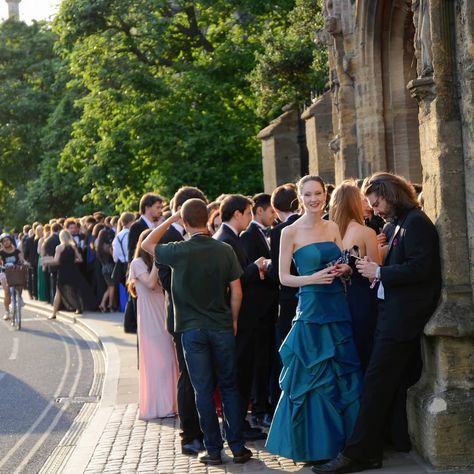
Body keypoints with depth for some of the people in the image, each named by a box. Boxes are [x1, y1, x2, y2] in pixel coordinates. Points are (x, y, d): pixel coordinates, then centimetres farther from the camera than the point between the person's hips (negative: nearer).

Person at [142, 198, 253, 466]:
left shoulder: (179, 251, -10)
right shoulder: (225, 251, -5)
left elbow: (147, 245, 8)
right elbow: (236, 291, -1)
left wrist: (170, 220, 8)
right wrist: (233, 321, 12)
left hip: (192, 330, -1)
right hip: (222, 328, 1)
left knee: (204, 390, 5)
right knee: (229, 387, 10)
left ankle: (214, 450, 10)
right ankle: (238, 447, 11)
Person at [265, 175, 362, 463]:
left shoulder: (333, 228, 10)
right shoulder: (291, 232, -4)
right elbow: (284, 277, -4)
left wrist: (344, 269, -5)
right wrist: (314, 278, -18)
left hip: (339, 307, 5)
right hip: (312, 309, -5)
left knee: (345, 374, 6)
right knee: (315, 377, 1)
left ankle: (343, 440, 19)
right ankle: (316, 445, 13)